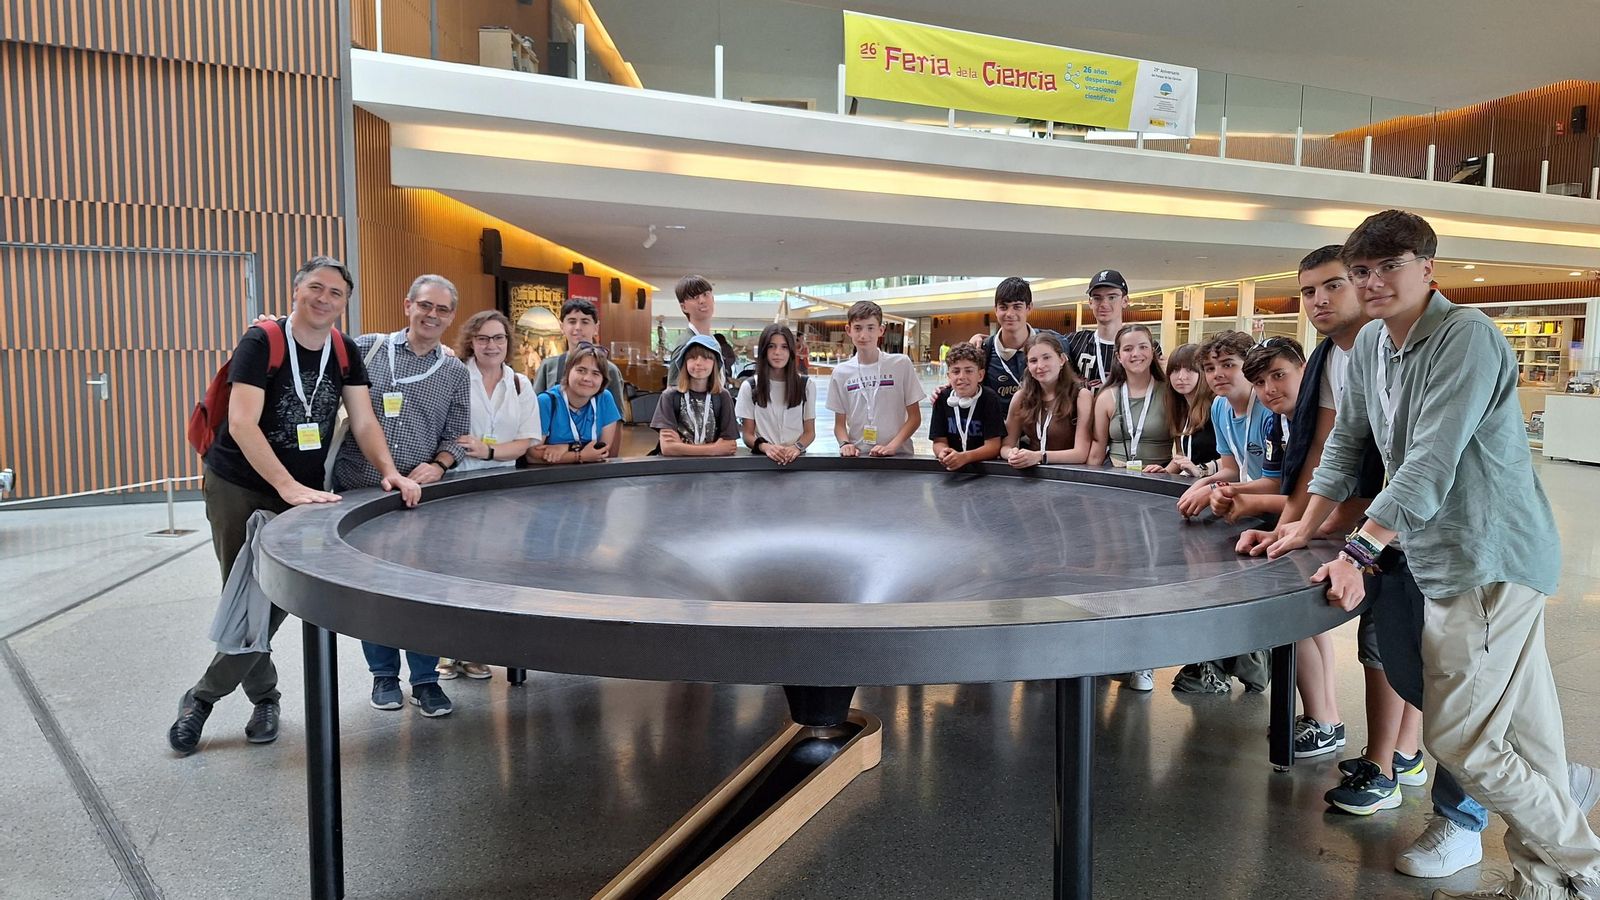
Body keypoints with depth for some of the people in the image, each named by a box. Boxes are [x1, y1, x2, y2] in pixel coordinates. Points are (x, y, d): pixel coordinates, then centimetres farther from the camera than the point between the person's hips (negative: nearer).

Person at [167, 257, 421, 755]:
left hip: (302, 493, 4)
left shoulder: (345, 351, 1)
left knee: (277, 601, 0)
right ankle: (264, 696, 21)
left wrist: (388, 471, -19)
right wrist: (289, 486, -31)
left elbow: (363, 421, -1)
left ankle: (203, 697, 19)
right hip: (238, 488, -4)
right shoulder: (262, 341, -15)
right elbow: (242, 422, -23)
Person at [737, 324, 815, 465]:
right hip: (761, 458, -1)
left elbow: (810, 432, 10)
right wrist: (765, 447, -14)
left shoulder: (806, 385, 9)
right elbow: (748, 435, 7)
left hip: (795, 458, 1)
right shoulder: (749, 387, 7)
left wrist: (797, 447, -10)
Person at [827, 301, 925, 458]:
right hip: (857, 455, 2)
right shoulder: (841, 372, 8)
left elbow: (915, 417, 3)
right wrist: (845, 443, -7)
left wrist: (892, 446, -9)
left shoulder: (901, 364, 2)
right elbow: (839, 423, 12)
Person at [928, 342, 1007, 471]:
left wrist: (964, 457, -27)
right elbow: (939, 441, 1)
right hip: (950, 467, 2)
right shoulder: (943, 398, 1)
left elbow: (993, 446, -11)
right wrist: (943, 453, -22)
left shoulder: (990, 399, -8)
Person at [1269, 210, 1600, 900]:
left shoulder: (1466, 336, -17)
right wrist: (1305, 526, 7)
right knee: (1524, 733, 15)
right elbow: (1345, 442, 15)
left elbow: (1431, 464, -25)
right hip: (1443, 559, 8)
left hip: (1489, 562, -8)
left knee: (1457, 737, -4)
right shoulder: (1370, 343, 8)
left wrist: (1359, 553, -28)